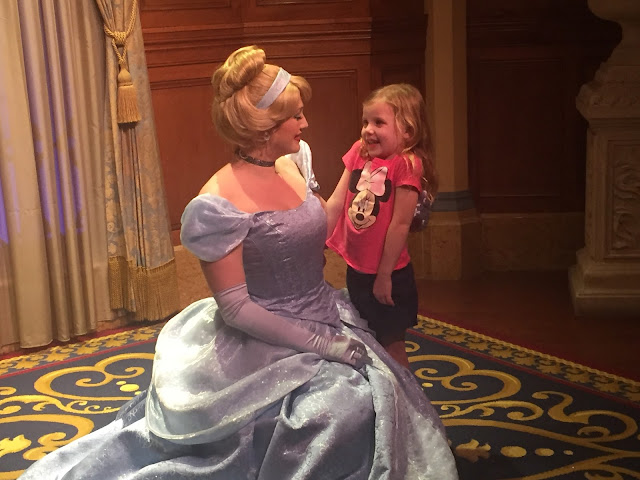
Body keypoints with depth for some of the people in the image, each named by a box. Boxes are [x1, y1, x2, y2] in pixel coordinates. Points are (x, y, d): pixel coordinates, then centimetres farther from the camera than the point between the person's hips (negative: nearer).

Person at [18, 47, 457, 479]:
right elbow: (234, 307, -19)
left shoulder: (294, 166, 2)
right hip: (267, 345, -8)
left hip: (326, 325, 8)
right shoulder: (219, 205, -20)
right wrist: (318, 342, -19)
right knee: (351, 406, -24)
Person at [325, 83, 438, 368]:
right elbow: (335, 203, 2)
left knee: (391, 345, 9)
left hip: (389, 275, -7)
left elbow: (400, 224, -20)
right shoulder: (359, 153, -1)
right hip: (356, 270, 7)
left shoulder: (406, 165, -20)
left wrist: (384, 276, -16)